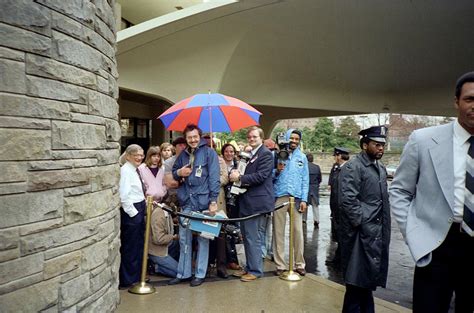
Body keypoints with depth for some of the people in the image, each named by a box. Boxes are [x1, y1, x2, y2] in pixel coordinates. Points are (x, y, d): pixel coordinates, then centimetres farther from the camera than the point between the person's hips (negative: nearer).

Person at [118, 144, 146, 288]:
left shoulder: (136, 170, 12)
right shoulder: (125, 170, -15)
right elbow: (124, 196, -21)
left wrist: (144, 206, 9)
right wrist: (133, 212, -17)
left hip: (139, 210, 9)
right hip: (131, 211, -9)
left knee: (139, 244, 18)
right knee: (129, 247, 2)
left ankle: (137, 275, 33)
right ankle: (128, 280, 15)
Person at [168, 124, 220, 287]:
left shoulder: (209, 153, -3)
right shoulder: (183, 155, 14)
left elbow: (214, 178, -8)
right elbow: (174, 173, 23)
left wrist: (213, 201, -14)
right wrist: (178, 173, -2)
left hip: (203, 202, -5)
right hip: (186, 202, 5)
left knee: (202, 238, 5)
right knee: (184, 239, 10)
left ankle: (200, 274, 17)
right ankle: (183, 273, 22)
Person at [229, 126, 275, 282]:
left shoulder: (266, 154, -10)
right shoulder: (249, 154, 17)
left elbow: (261, 176, -20)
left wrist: (239, 178, -17)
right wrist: (236, 174, -1)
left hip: (256, 202, -9)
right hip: (246, 201, 9)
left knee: (252, 236, -4)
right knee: (247, 236, 15)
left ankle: (255, 270, 9)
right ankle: (249, 267, 27)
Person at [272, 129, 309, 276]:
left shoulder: (302, 157, 12)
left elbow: (305, 180, 8)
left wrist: (304, 199, 0)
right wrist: (277, 171, -16)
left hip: (296, 198, 1)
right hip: (279, 197, -1)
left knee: (298, 231, 1)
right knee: (278, 231, 2)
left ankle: (299, 264, 12)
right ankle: (280, 265, 10)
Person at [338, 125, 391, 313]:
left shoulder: (381, 168, 15)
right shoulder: (353, 167, -11)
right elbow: (347, 199, -20)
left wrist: (385, 226, 12)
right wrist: (361, 223, -16)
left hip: (378, 233, 8)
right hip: (361, 233, -8)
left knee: (369, 277, 18)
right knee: (358, 278, 1)